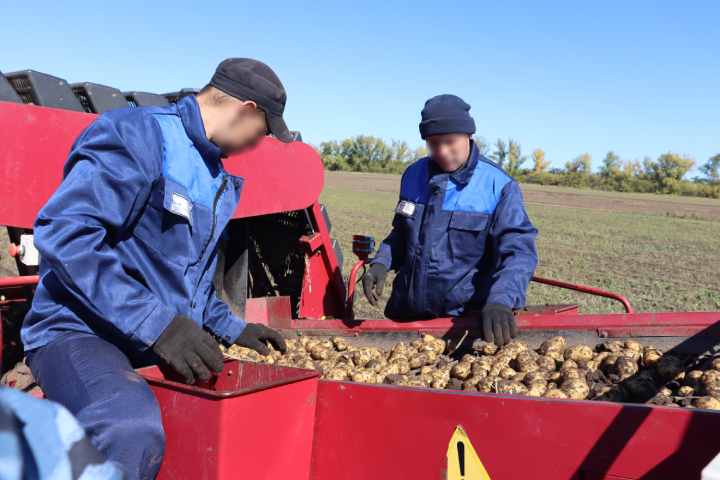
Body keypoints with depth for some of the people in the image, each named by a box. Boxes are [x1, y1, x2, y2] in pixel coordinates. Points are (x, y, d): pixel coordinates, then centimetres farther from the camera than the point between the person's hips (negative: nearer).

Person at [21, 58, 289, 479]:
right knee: (133, 433, -38)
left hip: (167, 341, 9)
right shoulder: (136, 135, -13)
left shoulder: (217, 179, 16)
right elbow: (63, 233, -24)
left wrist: (230, 328, 17)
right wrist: (154, 323, -28)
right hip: (80, 332, -8)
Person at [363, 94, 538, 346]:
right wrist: (381, 263, -3)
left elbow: (518, 250, -18)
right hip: (405, 313, 5)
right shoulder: (414, 175, 3)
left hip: (463, 320, -4)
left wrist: (500, 301, -34)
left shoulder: (499, 186, -12)